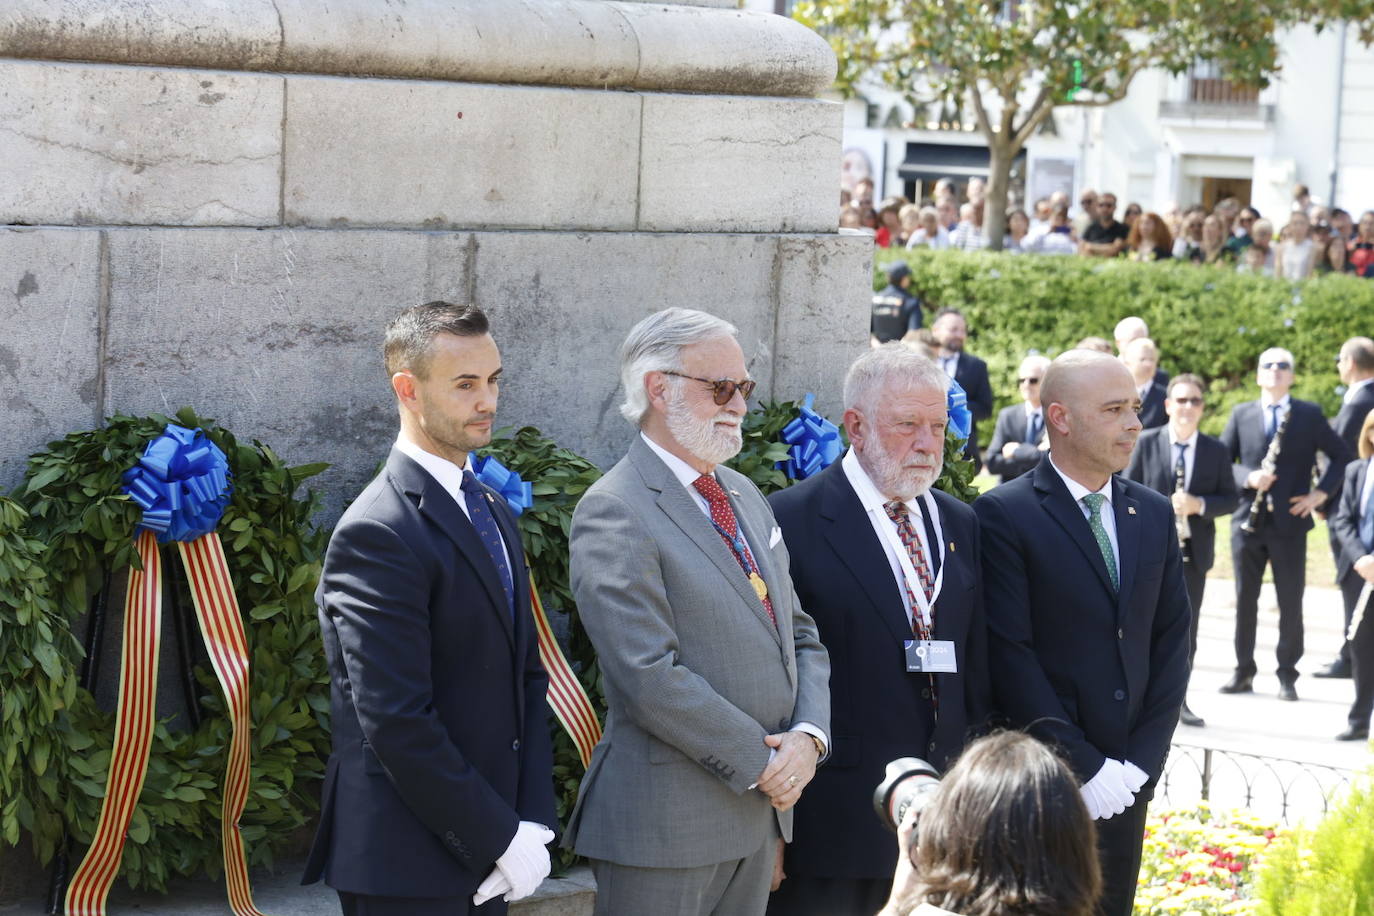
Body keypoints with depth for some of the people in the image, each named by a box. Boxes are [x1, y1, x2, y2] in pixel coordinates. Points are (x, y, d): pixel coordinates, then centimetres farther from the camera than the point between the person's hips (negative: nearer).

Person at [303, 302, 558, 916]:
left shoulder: (494, 513, 13)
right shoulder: (377, 534, -16)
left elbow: (526, 677, 12)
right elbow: (397, 725, -21)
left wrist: (532, 822, -1)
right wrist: (500, 840, -15)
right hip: (407, 866, -8)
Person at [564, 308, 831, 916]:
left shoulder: (746, 496, 15)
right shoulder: (614, 513, -13)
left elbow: (799, 635, 15)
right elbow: (651, 677, -20)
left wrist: (808, 735, -4)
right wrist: (760, 763, -15)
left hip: (761, 810, 8)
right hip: (666, 821, -8)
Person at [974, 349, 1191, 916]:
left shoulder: (1154, 514, 10)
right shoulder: (1003, 516, -8)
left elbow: (1171, 642, 9)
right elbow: (1011, 657, -13)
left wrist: (1143, 759, -2)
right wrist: (1084, 765, -14)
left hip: (1126, 782, 5)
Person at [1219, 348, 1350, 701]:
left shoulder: (1309, 415, 3)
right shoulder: (1241, 415, 7)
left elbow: (1341, 455, 7)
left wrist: (1320, 493, -3)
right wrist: (1248, 478, -13)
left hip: (1289, 522, -2)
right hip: (1248, 520, 2)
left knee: (1291, 603, 0)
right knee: (1244, 599, 7)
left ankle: (1287, 676, 9)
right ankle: (1243, 672, 16)